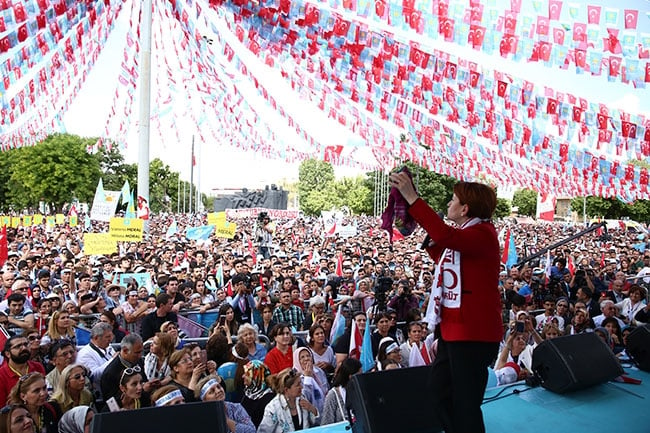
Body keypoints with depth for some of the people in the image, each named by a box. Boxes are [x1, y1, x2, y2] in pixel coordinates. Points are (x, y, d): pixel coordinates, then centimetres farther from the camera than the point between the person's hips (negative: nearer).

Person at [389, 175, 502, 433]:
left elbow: (445, 237, -36)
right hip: (453, 328, 11)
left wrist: (412, 198, -35)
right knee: (441, 392, 20)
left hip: (473, 332, -11)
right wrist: (428, 235, 20)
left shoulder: (482, 232, -15)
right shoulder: (464, 233, 17)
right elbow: (445, 259, 32)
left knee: (465, 403, 0)